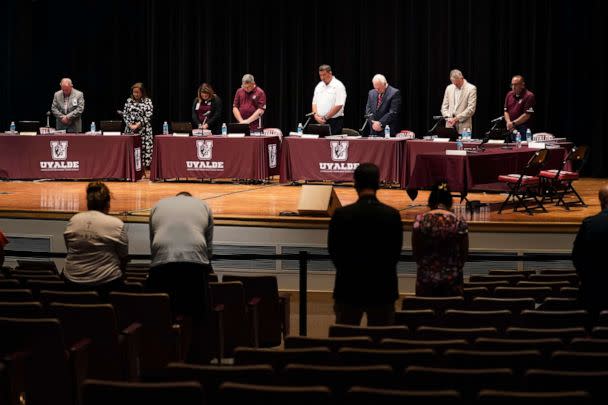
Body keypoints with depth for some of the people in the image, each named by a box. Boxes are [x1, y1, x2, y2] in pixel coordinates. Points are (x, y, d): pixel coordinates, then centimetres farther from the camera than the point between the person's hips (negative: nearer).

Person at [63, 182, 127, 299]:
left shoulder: (73, 220, 2)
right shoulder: (117, 225, -9)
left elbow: (69, 248, 13)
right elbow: (124, 258, -1)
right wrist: (118, 274, 17)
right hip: (106, 282, -5)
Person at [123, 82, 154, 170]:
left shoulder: (147, 101, 0)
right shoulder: (129, 101, 9)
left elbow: (148, 116, -8)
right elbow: (125, 114, 7)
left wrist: (138, 124, -17)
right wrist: (130, 124, -9)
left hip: (144, 131, -3)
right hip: (130, 131, 3)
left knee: (145, 149, -6)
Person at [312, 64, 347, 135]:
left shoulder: (338, 86, -7)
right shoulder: (319, 86, 15)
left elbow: (338, 105, -15)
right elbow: (314, 103, 15)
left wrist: (325, 117, -14)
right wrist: (316, 115, -5)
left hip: (334, 122, -6)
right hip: (320, 122, 6)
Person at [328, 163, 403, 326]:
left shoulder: (341, 214, -11)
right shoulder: (393, 215, -7)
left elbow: (334, 251, -1)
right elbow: (396, 252, 2)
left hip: (349, 289, -1)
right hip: (383, 289, 1)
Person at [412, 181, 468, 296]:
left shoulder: (420, 220, -8)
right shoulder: (460, 223, -8)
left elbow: (415, 251, 0)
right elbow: (464, 253, 1)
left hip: (426, 278, 0)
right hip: (452, 279, 0)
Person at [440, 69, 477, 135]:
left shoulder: (471, 89, -3)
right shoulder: (449, 88, 13)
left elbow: (471, 109, -10)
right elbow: (444, 106, 15)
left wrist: (457, 118, -14)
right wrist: (448, 118, -3)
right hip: (450, 126, 4)